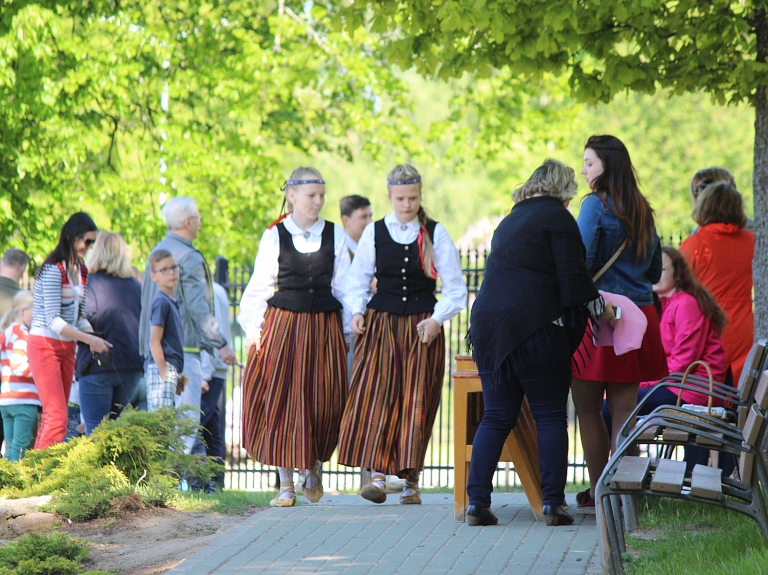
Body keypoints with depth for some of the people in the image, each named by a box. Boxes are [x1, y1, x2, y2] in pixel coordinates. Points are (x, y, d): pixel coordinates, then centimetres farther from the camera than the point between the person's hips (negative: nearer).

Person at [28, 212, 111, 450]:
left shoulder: (81, 271, 10)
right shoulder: (53, 270, -16)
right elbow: (53, 321, -21)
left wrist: (96, 338, -5)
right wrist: (89, 339, -25)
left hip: (67, 348, 8)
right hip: (45, 346, -8)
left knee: (54, 415, 6)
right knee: (57, 417, -15)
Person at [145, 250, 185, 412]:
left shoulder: (172, 301, 16)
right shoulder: (161, 302, -11)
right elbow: (154, 342, -15)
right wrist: (164, 374, -19)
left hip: (172, 369, 9)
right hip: (162, 368, -9)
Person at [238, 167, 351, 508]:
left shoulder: (334, 235, 6)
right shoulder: (274, 236, 2)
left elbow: (343, 286, 8)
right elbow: (258, 287, 4)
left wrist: (350, 329, 5)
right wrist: (253, 328, -3)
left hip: (325, 327, 1)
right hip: (282, 324, -1)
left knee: (324, 400, 0)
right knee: (281, 400, -2)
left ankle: (313, 467, 25)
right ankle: (286, 483, 6)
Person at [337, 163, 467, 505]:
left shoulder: (435, 233, 3)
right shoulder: (374, 233, 6)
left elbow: (455, 288, 5)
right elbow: (358, 281, 14)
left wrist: (437, 319, -9)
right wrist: (357, 312, -3)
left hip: (422, 328, 0)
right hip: (380, 324, 0)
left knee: (416, 402, -2)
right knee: (376, 396, -13)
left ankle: (411, 480, 4)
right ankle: (378, 474, -14)